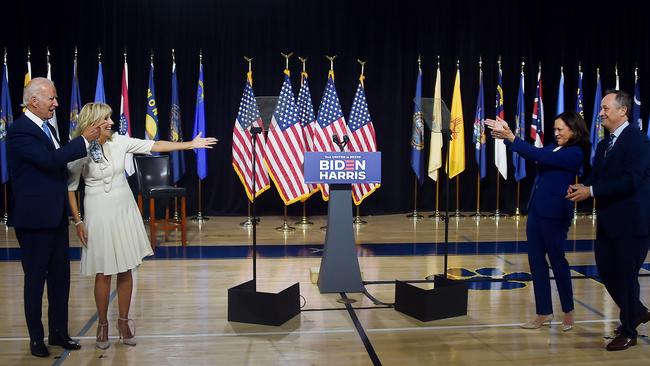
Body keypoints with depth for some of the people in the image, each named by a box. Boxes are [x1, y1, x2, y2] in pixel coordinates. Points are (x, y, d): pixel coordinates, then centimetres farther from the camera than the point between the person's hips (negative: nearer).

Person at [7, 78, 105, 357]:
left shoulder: (47, 127, 12)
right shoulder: (19, 131, -16)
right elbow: (50, 159, -27)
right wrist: (84, 140, -21)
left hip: (56, 216, 8)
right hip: (34, 218, -8)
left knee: (60, 276, 13)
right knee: (35, 279, 5)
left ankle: (58, 332, 25)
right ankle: (36, 338, 19)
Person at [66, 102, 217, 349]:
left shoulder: (119, 141, -2)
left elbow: (154, 146, -2)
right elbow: (70, 187, -4)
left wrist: (190, 144, -4)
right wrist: (78, 221, -6)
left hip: (124, 211, 4)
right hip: (99, 213, -3)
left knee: (126, 269, 8)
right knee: (104, 272, 3)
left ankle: (124, 322, 22)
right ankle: (103, 325, 21)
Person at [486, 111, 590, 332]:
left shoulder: (575, 153, -12)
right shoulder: (554, 148, 12)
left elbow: (539, 156, -22)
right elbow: (533, 156, 10)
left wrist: (511, 137, -24)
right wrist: (507, 135, -2)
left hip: (555, 214, -8)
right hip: (536, 210, 8)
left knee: (557, 260, 4)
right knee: (536, 261, 8)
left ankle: (568, 311, 22)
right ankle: (544, 313, 16)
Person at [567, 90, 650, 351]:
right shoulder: (604, 144, 13)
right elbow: (596, 176, 12)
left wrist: (591, 191, -23)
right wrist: (581, 187, -10)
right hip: (608, 221, 8)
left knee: (626, 275, 2)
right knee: (606, 271, 13)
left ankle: (628, 331, 18)